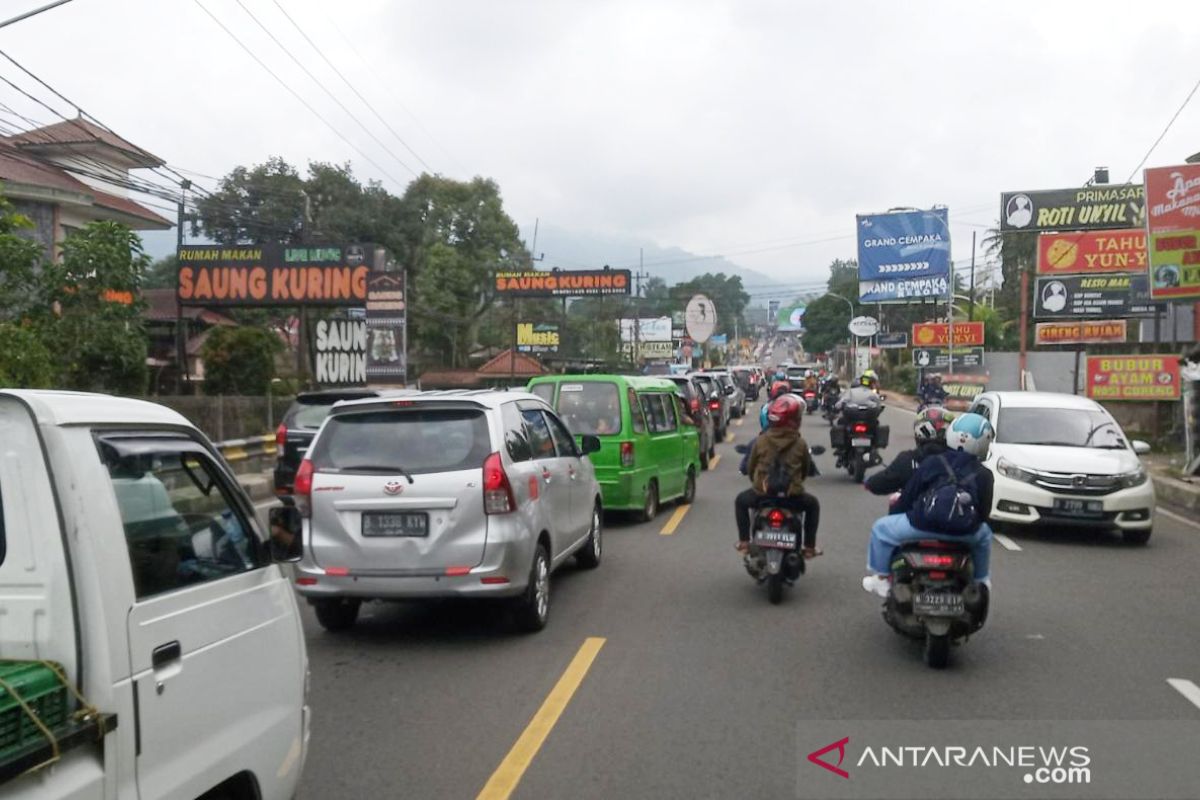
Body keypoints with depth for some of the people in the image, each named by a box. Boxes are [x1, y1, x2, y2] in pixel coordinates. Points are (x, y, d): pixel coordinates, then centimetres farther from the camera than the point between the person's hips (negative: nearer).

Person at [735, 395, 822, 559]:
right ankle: (809, 547, 26)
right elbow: (806, 469, 9)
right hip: (791, 497, -1)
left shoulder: (760, 441, -4)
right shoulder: (800, 444, -5)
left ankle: (743, 542, 28)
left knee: (741, 501, 32)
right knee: (812, 504, 30)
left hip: (762, 494, 1)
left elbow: (750, 467, 6)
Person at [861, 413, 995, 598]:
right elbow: (983, 512, 15)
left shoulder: (930, 464, 6)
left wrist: (896, 505, 30)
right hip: (964, 533, 2)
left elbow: (908, 496, 10)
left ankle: (881, 577, 23)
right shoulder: (984, 475, 9)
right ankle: (981, 581, 40)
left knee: (881, 528, 21)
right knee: (984, 534, 38)